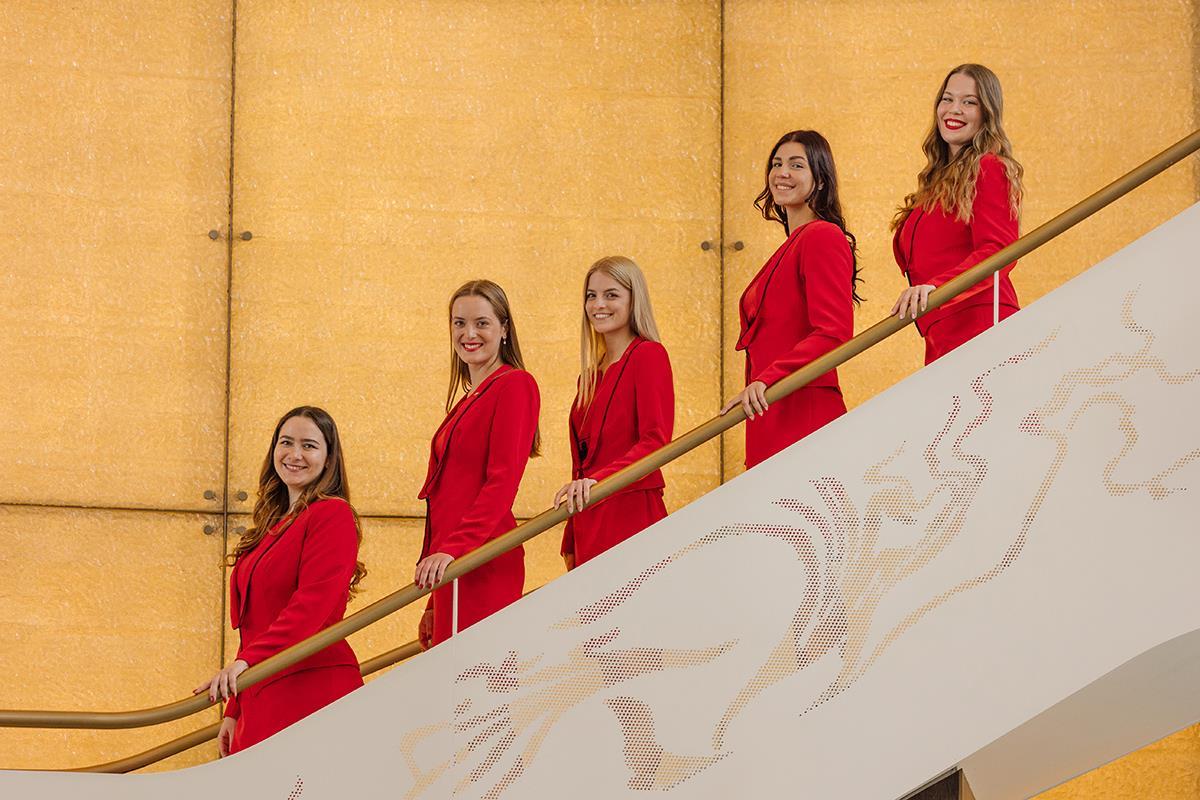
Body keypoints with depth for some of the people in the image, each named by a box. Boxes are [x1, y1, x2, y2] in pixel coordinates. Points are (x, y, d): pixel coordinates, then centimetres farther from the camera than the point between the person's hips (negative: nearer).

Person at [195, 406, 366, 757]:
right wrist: (233, 712, 20)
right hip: (262, 699, 8)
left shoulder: (332, 514, -6)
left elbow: (313, 604, -18)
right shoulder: (273, 525, 21)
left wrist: (246, 660, -27)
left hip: (313, 692, -8)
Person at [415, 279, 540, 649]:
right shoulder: (469, 400, 23)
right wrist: (434, 605, 22)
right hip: (452, 563, 9)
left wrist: (453, 549, -24)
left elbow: (503, 480, -14)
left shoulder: (514, 386, -4)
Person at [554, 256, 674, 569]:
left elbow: (656, 441, -15)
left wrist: (597, 480, -27)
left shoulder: (648, 355, -4)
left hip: (630, 516, -7)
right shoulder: (592, 372, 20)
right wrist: (570, 544, 18)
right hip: (589, 524, 7)